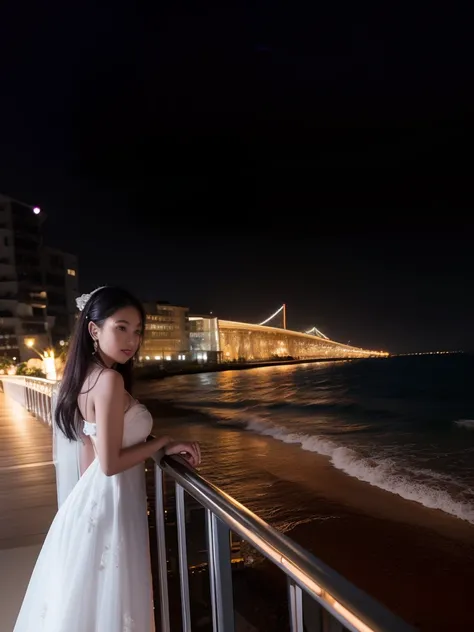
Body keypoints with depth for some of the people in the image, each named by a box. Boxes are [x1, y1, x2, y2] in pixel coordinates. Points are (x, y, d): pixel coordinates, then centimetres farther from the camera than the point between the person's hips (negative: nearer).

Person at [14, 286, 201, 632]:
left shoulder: (87, 376, 5)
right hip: (109, 504, -9)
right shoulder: (110, 379, -23)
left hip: (91, 499, 9)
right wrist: (164, 442, -15)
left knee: (82, 603, 23)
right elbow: (111, 463, -23)